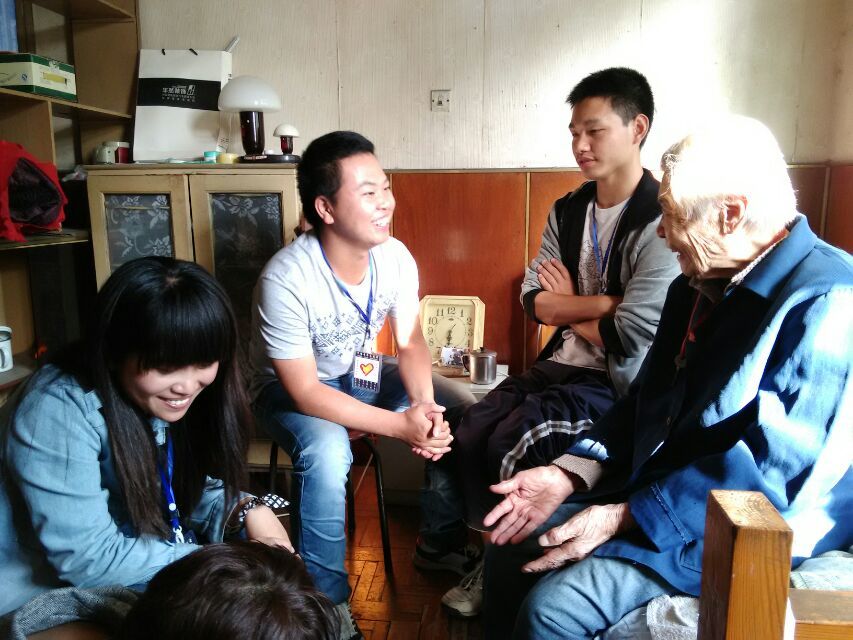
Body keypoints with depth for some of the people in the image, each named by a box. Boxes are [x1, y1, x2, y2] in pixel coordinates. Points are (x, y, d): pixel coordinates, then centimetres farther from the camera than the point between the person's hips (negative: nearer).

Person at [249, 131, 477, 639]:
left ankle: (443, 544, 13)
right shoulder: (287, 279, -32)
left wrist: (424, 405, -25)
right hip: (291, 390, -5)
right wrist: (400, 425, -34)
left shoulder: (395, 257, -16)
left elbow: (410, 342, -5)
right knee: (327, 452, -36)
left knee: (461, 413, -8)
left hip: (363, 373, 6)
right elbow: (306, 392, -29)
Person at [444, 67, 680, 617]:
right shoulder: (568, 211, 6)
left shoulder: (661, 221, -17)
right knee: (470, 435, -8)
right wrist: (607, 303, -15)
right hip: (562, 364, 7)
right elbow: (534, 300, -1)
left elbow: (630, 336, -23)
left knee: (511, 447, -19)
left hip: (621, 381, -7)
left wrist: (570, 311, -4)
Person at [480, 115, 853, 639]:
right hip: (654, 489, 8)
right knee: (510, 552, 1)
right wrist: (572, 472, -3)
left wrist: (625, 517, -22)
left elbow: (775, 469, -24)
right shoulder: (695, 286, 7)